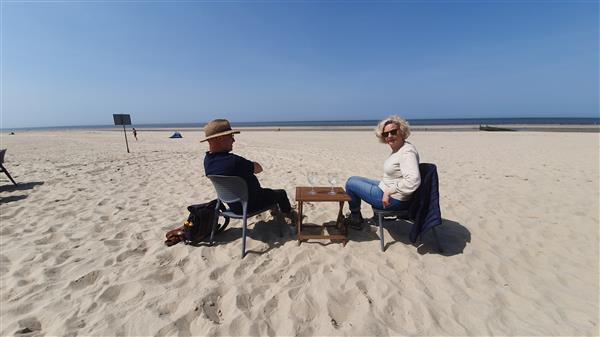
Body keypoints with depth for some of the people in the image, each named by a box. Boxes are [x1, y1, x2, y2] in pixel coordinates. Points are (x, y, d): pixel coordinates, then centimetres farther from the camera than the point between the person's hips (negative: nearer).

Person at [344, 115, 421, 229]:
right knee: (352, 179, 20)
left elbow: (413, 181, -37)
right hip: (385, 188, 10)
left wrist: (389, 192, -29)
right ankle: (355, 215, 35)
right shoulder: (397, 148, 3)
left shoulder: (407, 152, -26)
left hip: (392, 199, -10)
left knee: (350, 183, 0)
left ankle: (356, 219, 21)